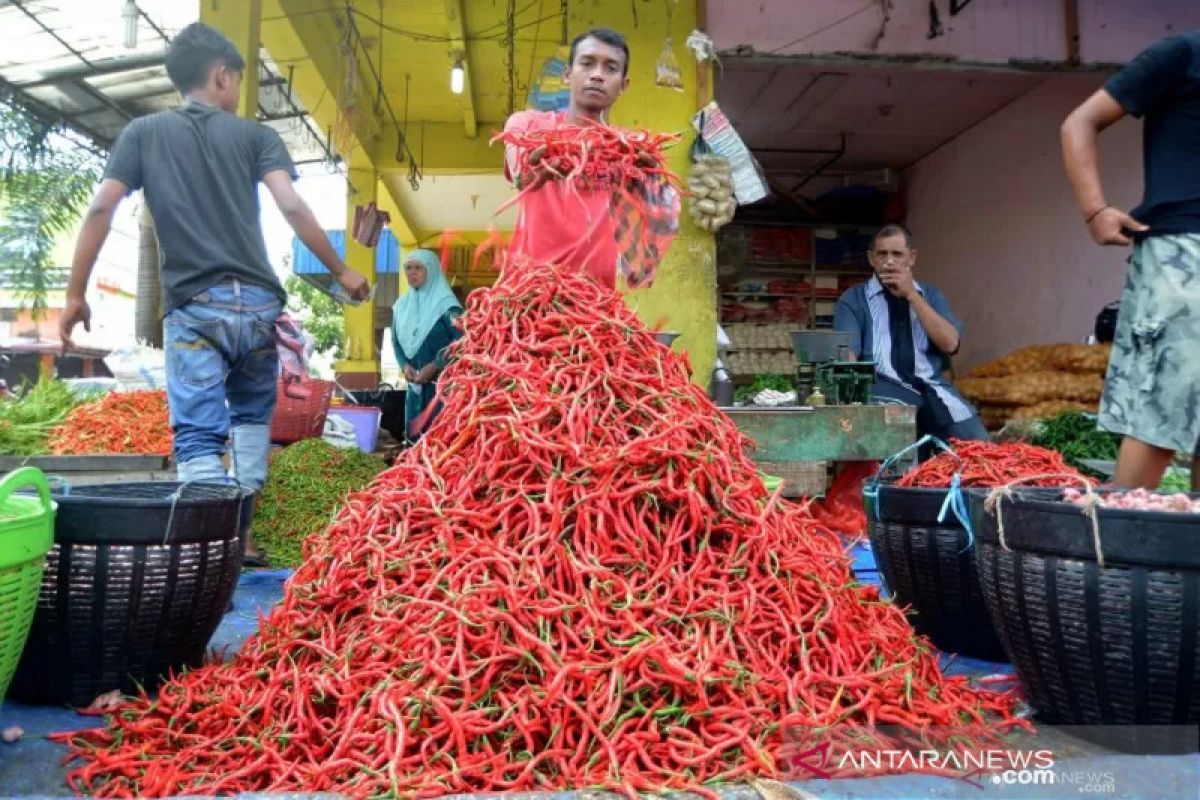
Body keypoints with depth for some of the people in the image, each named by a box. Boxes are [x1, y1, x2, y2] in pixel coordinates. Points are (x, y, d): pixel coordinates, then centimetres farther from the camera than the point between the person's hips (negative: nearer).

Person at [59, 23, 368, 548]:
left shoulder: (142, 133, 11)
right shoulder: (255, 135, 9)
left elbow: (100, 209, 3)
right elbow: (293, 207, -4)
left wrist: (75, 295, 8)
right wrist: (340, 271, 3)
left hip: (191, 307, -1)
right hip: (257, 302, 1)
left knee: (198, 436, -4)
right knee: (253, 413, 21)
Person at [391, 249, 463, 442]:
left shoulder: (446, 304, -6)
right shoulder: (402, 304, 12)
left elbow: (460, 341, -12)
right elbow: (396, 341, 17)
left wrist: (433, 367, -16)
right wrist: (405, 365, -2)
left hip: (442, 380, -6)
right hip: (414, 381, 6)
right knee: (414, 432, 8)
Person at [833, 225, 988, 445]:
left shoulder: (931, 295, 18)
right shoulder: (853, 299, 9)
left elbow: (950, 343, 2)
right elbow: (846, 351, -5)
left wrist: (912, 295, -3)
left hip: (931, 386, 4)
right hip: (883, 386, -3)